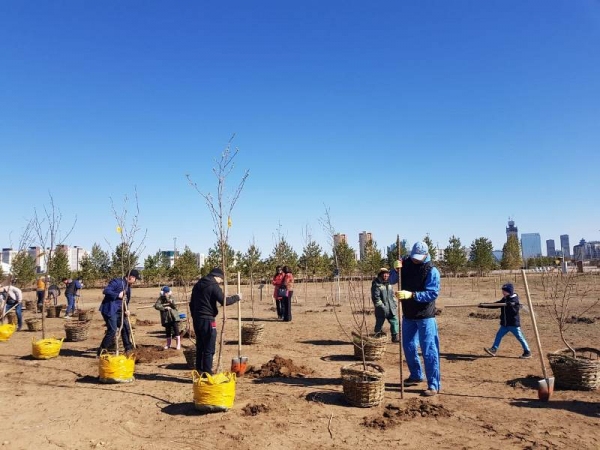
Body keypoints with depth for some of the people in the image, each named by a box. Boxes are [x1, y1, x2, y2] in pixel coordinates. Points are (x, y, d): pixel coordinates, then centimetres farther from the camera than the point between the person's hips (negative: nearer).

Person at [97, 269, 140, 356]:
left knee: (126, 328, 10)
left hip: (119, 311, 9)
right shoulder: (117, 282, -14)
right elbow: (105, 291, -22)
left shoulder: (128, 286, 14)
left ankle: (128, 349, 21)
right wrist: (118, 295, -26)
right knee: (112, 330, -11)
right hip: (109, 310, -9)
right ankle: (101, 351, 1)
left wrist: (126, 310, 4)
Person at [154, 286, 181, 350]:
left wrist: (172, 302, -20)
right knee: (168, 331, 8)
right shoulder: (161, 299, -1)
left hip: (174, 317, 0)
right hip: (166, 318, 0)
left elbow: (175, 307, 0)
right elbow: (156, 306, -14)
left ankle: (178, 344, 1)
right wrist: (164, 308, -21)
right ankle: (168, 344, 25)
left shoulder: (171, 298, 5)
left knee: (176, 330, -5)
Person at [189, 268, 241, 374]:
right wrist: (237, 297, -3)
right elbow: (224, 301, -17)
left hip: (197, 319, 8)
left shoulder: (197, 285, 15)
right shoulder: (214, 286, -11)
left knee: (200, 347, 15)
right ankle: (207, 373, 0)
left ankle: (199, 372, 20)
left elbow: (192, 303, 19)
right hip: (207, 320, -8)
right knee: (209, 349, -2)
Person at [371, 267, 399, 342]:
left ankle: (395, 337, 20)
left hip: (391, 309, 7)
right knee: (379, 324, 3)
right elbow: (375, 298, -16)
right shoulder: (376, 284, -12)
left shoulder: (389, 283, 12)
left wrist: (395, 304, 12)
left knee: (395, 322, 7)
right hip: (381, 310, -7)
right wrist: (382, 306, -18)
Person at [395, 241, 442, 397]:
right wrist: (396, 270, -18)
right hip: (408, 314, 6)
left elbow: (433, 293, -23)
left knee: (429, 351, -4)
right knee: (408, 347, 16)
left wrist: (412, 294, -33)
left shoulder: (432, 271, -15)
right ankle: (416, 375, 34)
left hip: (425, 316, -6)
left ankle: (434, 384, 4)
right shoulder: (406, 263, 0)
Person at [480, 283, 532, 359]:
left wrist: (510, 305, -39)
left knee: (520, 337, 0)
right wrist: (484, 305, 4)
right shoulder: (504, 300, 9)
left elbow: (515, 311, -22)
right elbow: (494, 305, 11)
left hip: (513, 323, -8)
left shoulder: (514, 300, -13)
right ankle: (493, 350, 6)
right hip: (504, 323, 8)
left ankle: (527, 352, 12)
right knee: (499, 335, 5)